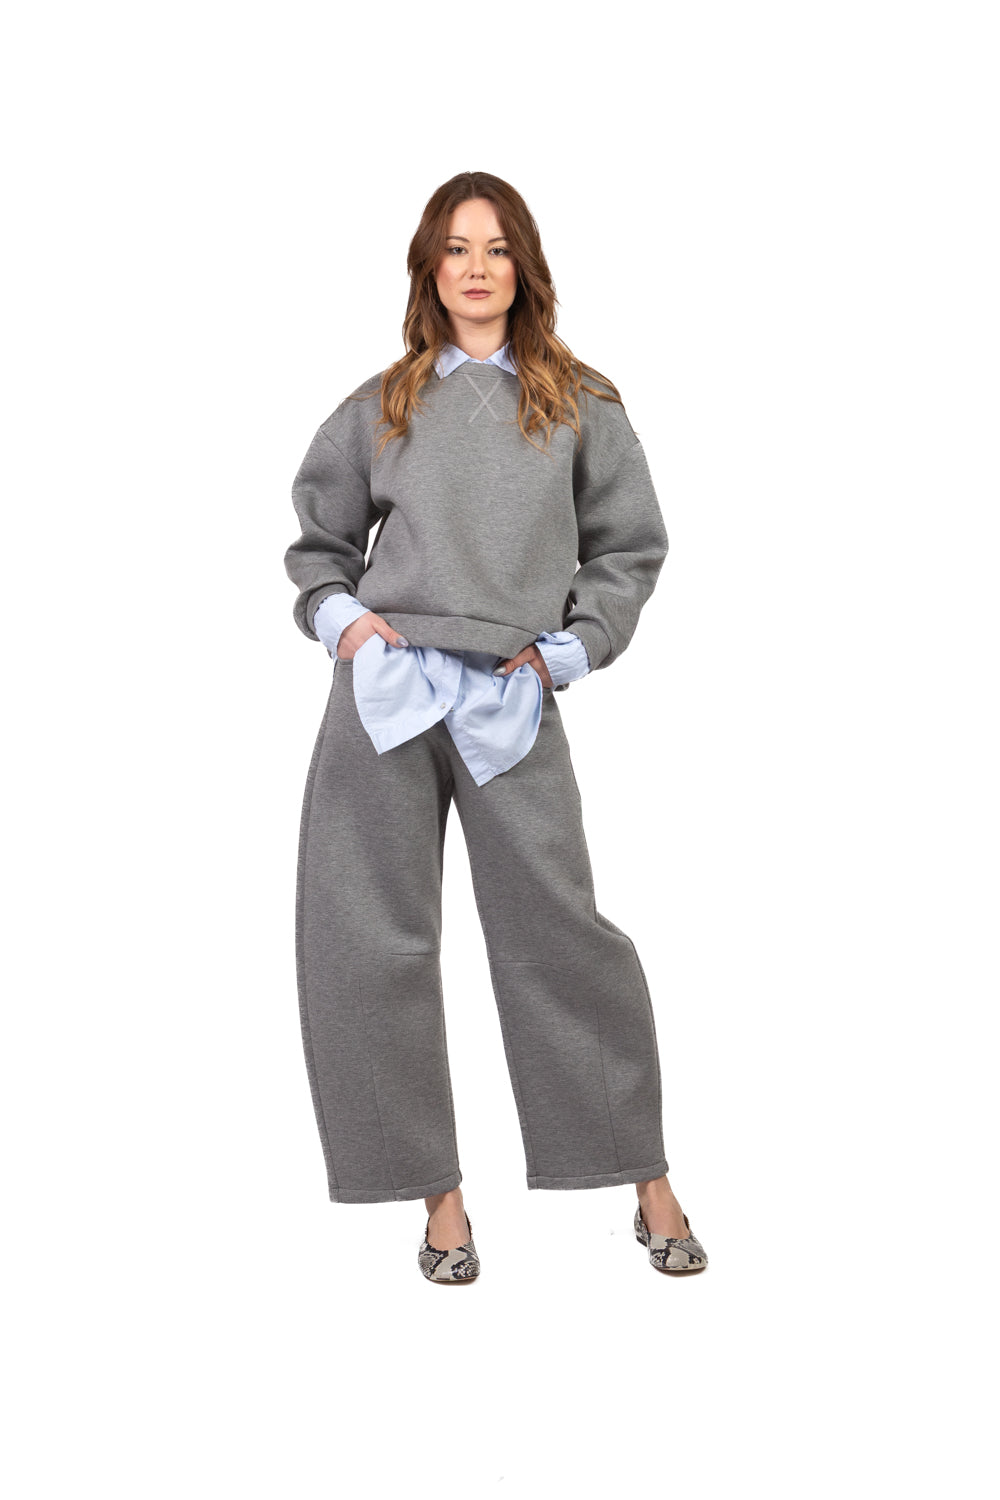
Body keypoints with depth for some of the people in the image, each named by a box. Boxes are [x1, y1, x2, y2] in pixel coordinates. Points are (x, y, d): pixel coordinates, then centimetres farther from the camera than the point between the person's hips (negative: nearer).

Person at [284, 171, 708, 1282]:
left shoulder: (580, 406, 11)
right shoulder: (381, 406, 15)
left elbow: (631, 547, 12)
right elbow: (316, 538, 22)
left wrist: (570, 647, 0)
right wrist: (336, 615, 4)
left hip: (511, 700, -2)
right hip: (386, 688, 2)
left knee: (562, 935, -4)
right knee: (374, 940, 0)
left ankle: (648, 1186, 10)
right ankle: (438, 1197, 13)